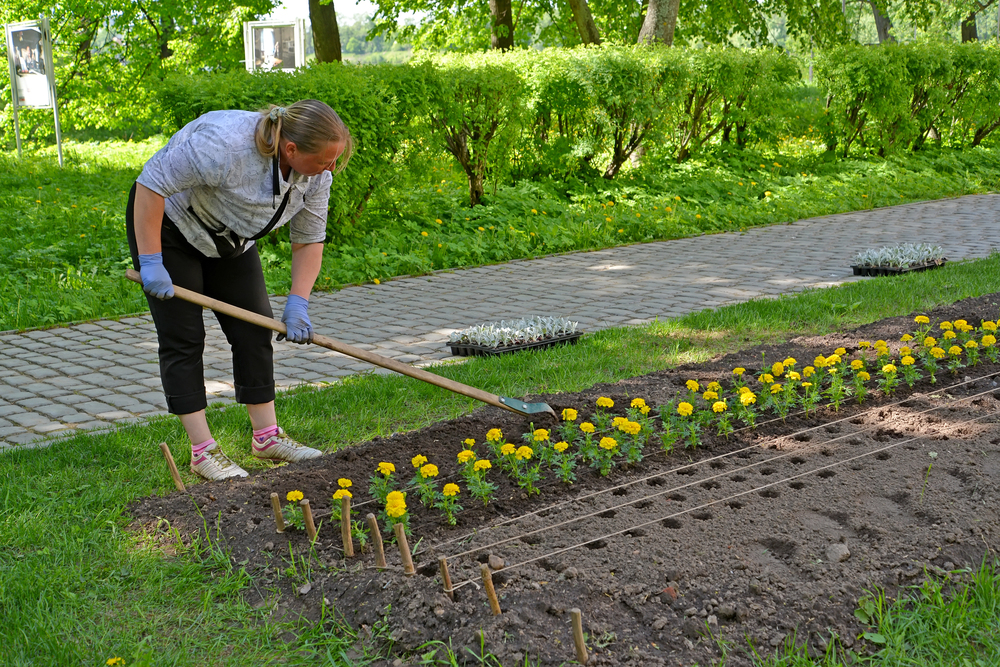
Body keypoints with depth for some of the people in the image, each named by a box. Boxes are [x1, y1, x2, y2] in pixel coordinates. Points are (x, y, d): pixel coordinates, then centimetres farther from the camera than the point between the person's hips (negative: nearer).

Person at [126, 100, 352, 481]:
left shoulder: (316, 172, -16)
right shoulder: (225, 144, -37)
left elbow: (309, 239, -6)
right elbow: (152, 181, -31)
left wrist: (298, 303, -14)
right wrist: (150, 262, -29)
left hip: (229, 239, 7)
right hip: (165, 224, -7)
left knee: (254, 331, 2)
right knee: (183, 338, -7)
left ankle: (267, 437, 9)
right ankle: (202, 450, -5)